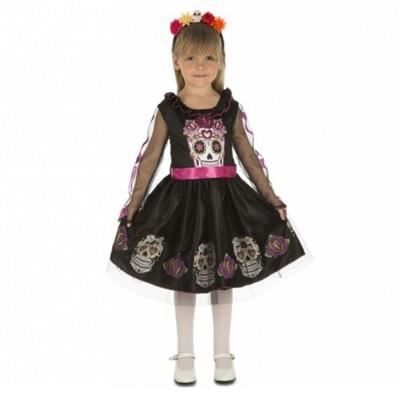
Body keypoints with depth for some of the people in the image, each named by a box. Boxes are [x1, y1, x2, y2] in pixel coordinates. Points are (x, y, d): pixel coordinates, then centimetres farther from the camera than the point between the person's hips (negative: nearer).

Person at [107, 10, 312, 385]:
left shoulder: (231, 109, 0)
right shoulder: (167, 110, -4)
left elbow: (248, 156, 5)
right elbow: (150, 158, 0)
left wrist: (270, 197, 3)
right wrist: (135, 200, -4)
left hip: (224, 199, 1)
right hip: (182, 200, -1)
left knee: (223, 277, 10)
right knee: (183, 277, 8)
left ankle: (223, 353, 25)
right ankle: (185, 354, 24)